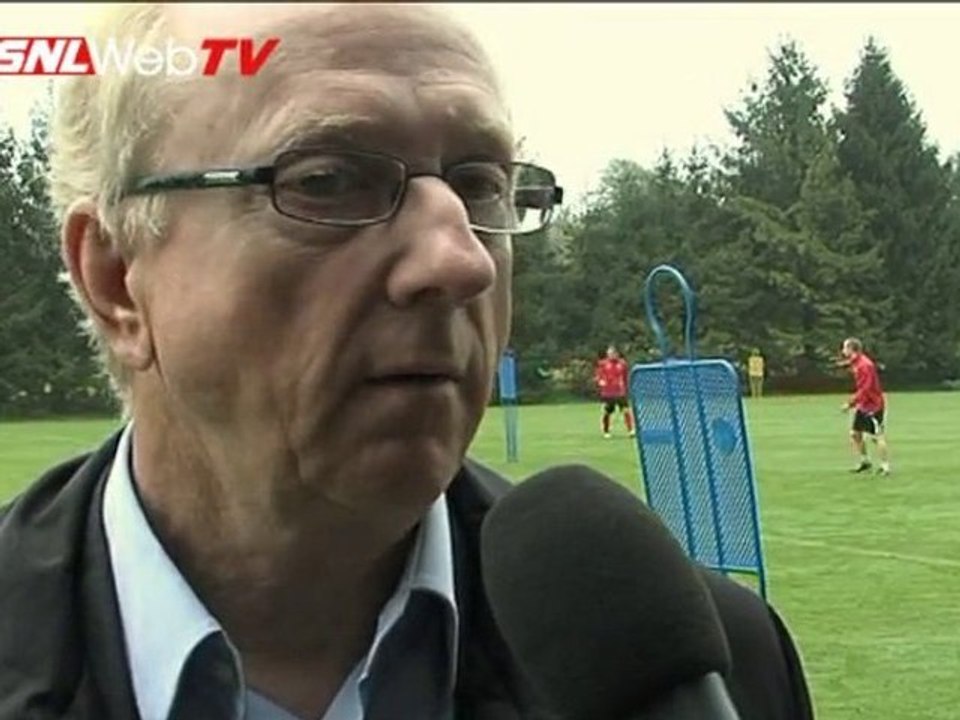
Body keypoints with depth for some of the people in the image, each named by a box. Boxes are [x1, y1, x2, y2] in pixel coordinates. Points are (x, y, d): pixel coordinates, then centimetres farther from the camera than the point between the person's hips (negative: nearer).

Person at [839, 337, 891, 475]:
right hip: (863, 405, 10)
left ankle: (885, 466, -1)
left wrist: (850, 403, -23)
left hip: (874, 405, -10)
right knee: (855, 433, 11)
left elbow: (865, 389, -26)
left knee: (878, 437, -7)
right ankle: (864, 461, 23)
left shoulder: (865, 365, -22)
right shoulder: (855, 362, 6)